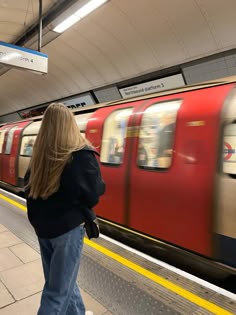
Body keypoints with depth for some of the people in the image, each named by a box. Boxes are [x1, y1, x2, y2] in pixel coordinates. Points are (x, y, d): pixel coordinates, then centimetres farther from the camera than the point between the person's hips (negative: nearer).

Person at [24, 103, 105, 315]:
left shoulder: (39, 155, -2)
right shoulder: (81, 155, -18)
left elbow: (30, 188, 8)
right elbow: (94, 193, -14)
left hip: (43, 226, 6)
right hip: (68, 228, -6)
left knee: (60, 280, 23)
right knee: (58, 290, 8)